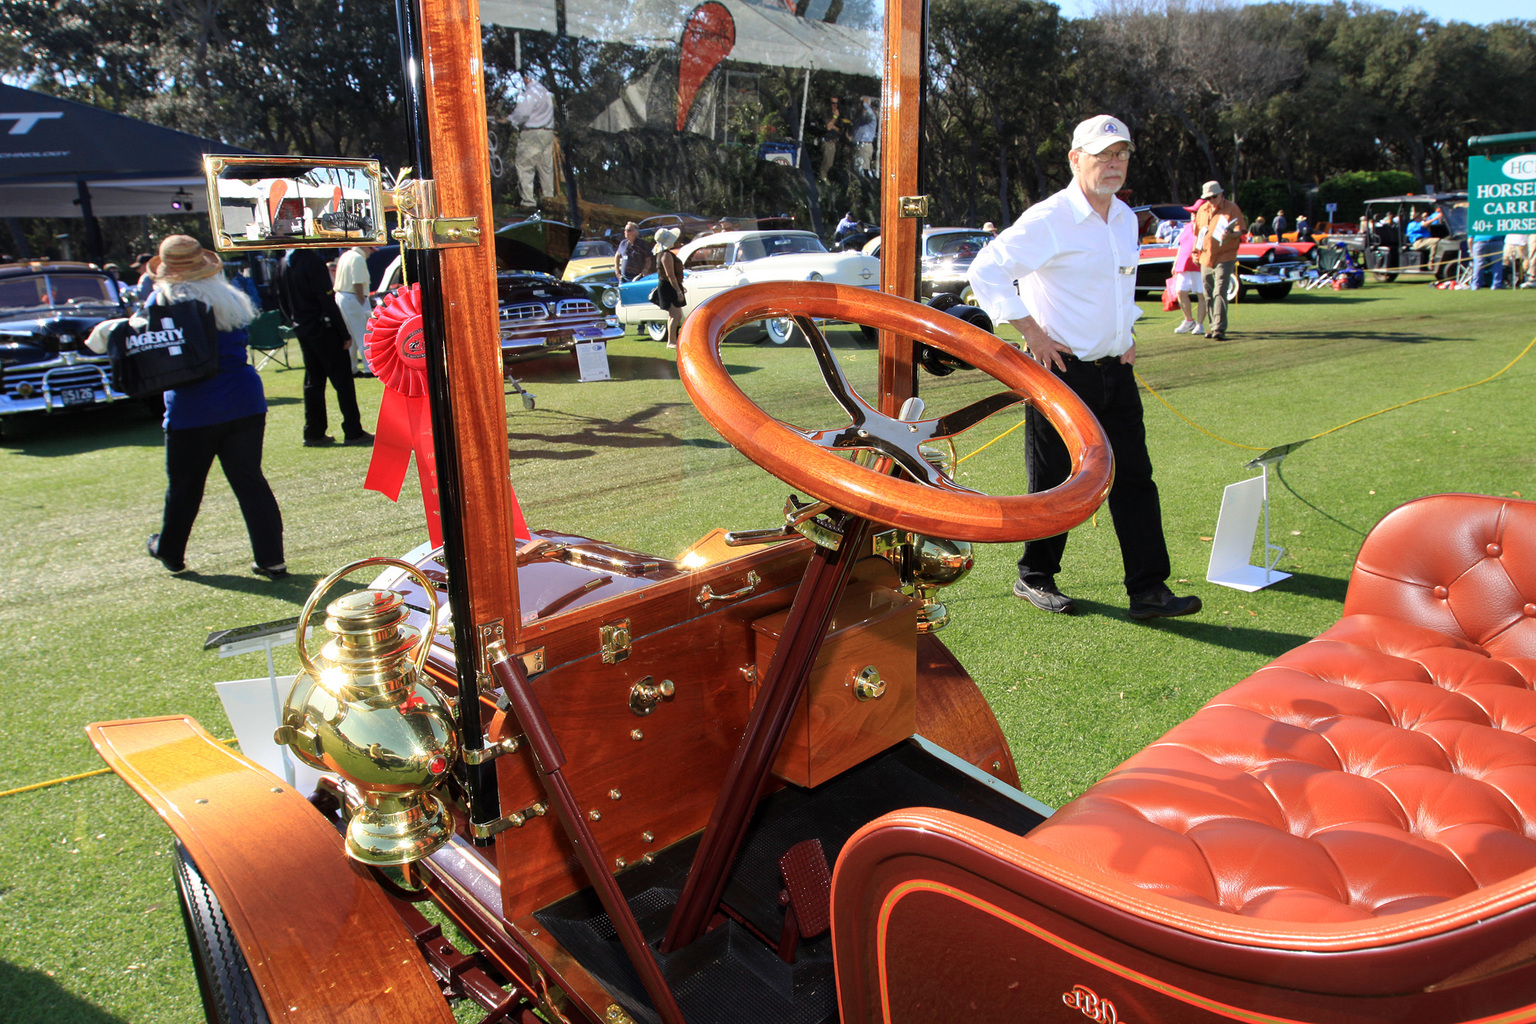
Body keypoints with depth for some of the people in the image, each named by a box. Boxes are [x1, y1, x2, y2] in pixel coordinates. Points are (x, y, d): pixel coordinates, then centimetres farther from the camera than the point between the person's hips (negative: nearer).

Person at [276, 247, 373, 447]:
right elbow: (327, 301, -18)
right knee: (343, 379, -3)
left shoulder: (283, 264, 8)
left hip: (302, 331, 8)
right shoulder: (313, 261, -17)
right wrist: (345, 334, -13)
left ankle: (314, 433, 14)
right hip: (323, 330, -8)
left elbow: (282, 301, 14)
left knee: (313, 382, 13)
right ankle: (353, 432, -2)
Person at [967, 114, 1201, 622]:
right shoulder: (1049, 219, -11)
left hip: (1116, 370, 7)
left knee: (1134, 477, 4)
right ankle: (1034, 578, 21)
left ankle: (1149, 589, 10)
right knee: (1054, 484, 3)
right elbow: (986, 271, -16)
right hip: (1062, 371, -7)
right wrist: (1032, 333, -16)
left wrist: (1126, 336, 16)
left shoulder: (1126, 219, 14)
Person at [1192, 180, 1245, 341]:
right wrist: (1195, 249, 10)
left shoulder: (1232, 208, -3)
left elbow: (1239, 231, -9)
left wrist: (1230, 235, -31)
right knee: (1209, 295, 9)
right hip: (1206, 259, 6)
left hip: (1225, 257, -6)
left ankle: (1220, 329, -18)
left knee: (1220, 293, -15)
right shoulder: (1203, 210, 12)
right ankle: (1214, 326, 19)